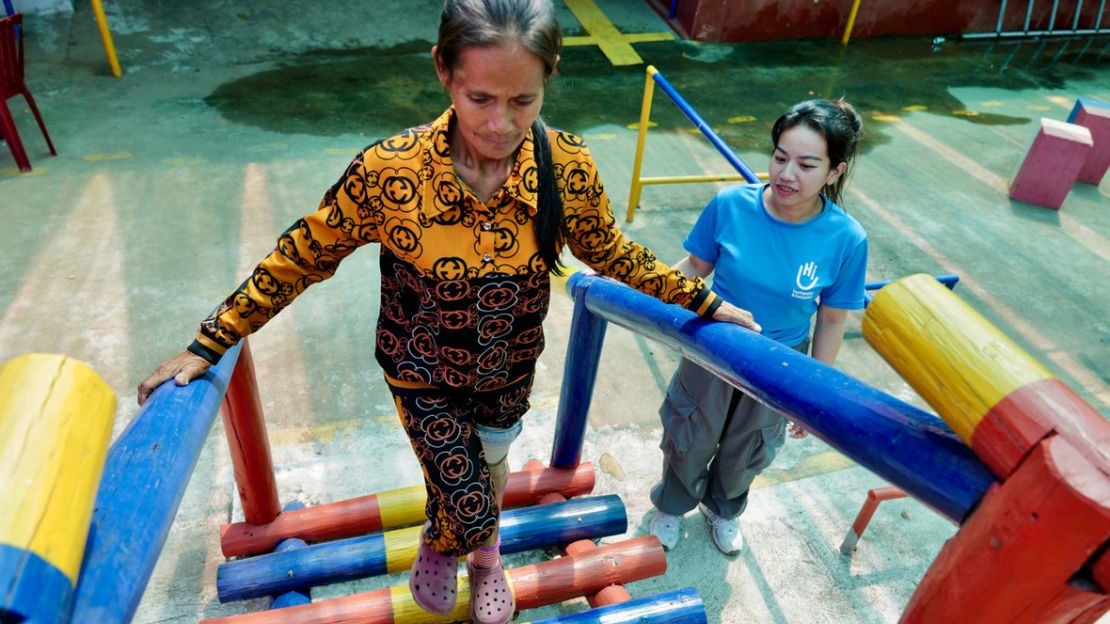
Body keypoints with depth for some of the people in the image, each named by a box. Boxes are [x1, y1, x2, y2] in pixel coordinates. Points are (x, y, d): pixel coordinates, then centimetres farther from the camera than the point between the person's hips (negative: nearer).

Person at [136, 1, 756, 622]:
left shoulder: (568, 167, -23)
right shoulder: (388, 171, -30)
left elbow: (613, 253, -5)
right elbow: (301, 258, -16)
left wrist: (703, 299, -3)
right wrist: (208, 346, -12)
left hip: (511, 368, 3)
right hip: (424, 375, -2)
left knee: (491, 464, 27)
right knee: (469, 509, 3)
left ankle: (485, 556, 62)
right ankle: (439, 546, 45)